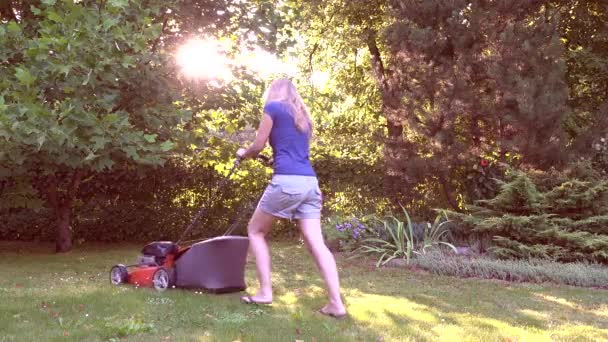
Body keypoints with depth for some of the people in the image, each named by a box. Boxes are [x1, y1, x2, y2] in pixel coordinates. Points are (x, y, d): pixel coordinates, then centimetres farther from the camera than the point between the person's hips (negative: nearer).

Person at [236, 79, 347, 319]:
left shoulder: (273, 106, 6)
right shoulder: (303, 115, 26)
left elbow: (258, 146, 6)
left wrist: (243, 154, 27)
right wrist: (263, 155, 42)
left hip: (287, 181, -6)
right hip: (310, 182, 6)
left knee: (255, 231, 12)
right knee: (316, 242, 1)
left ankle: (265, 292, 8)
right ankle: (336, 303, -4)